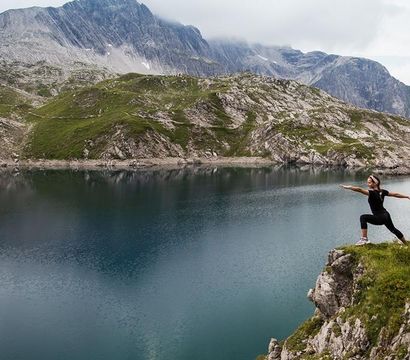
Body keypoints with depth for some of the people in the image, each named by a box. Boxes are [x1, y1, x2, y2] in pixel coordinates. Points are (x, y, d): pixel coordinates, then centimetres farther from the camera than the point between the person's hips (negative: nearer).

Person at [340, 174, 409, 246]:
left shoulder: (372, 193, -22)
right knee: (392, 229, 30)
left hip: (380, 218, -9)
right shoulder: (382, 192, 3)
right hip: (386, 215, 9)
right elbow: (395, 194, 12)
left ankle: (364, 239, -18)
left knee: (363, 218, -15)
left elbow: (360, 190, -35)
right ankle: (405, 243, 53)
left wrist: (348, 187, -40)